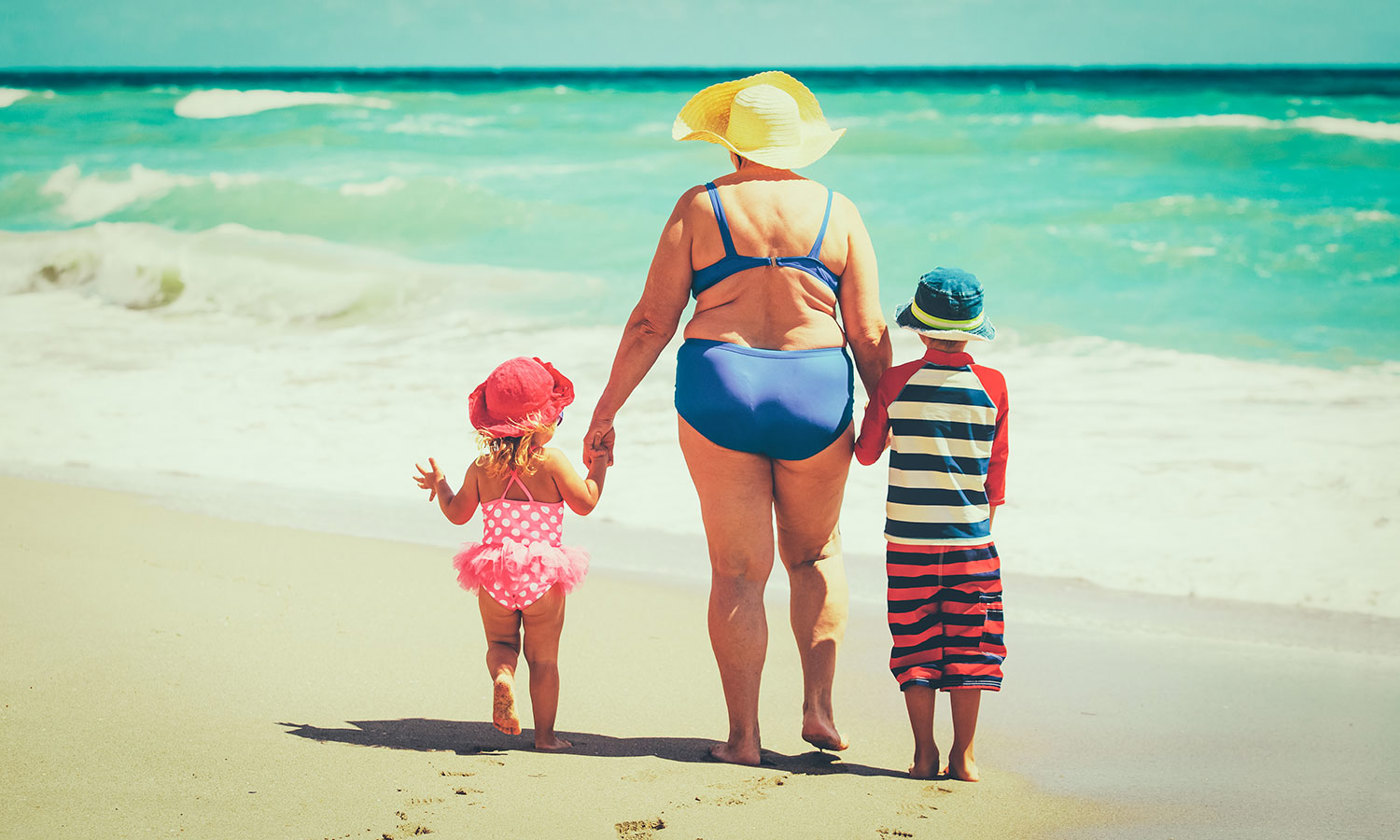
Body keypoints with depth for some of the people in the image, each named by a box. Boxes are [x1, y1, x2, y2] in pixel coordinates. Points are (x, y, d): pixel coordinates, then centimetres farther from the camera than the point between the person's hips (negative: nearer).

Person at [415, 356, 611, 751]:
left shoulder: (481, 467, 3)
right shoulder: (552, 462, -9)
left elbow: (458, 513, 12)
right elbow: (585, 503, -5)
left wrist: (439, 486, 31)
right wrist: (599, 466, 8)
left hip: (494, 581, 2)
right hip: (544, 578, -2)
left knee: (500, 643, 20)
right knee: (544, 657, 9)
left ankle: (502, 676, -14)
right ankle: (545, 734, 11)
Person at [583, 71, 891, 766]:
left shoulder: (700, 207, 0)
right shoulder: (837, 212, 3)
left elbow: (651, 322, -2)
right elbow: (869, 333, 2)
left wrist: (605, 411, 4)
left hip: (719, 391, -1)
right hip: (817, 393, 1)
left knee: (738, 570, 6)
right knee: (815, 554, 21)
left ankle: (743, 736, 6)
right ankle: (818, 707, 10)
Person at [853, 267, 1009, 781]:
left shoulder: (896, 383, -4)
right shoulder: (992, 386, -3)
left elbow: (866, 453, 7)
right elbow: (997, 469, 4)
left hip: (907, 542, 0)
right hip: (970, 543, 0)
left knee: (916, 645, 7)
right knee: (969, 646, 7)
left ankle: (924, 753, 9)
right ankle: (963, 755, 9)